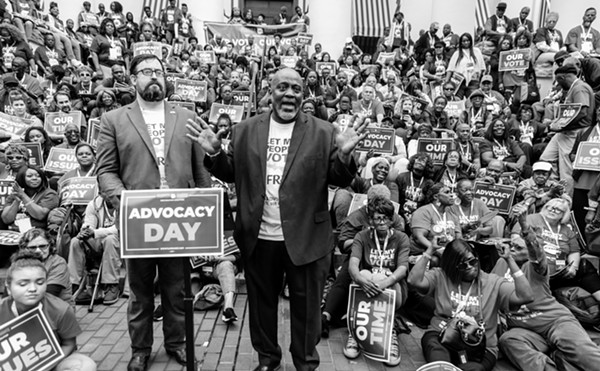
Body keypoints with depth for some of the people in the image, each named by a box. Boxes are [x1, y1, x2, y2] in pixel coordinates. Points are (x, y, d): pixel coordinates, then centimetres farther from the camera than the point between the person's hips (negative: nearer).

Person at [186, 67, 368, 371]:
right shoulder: (245, 131, 4)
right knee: (261, 302, 20)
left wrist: (344, 154, -23)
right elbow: (232, 174, 6)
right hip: (258, 238, 2)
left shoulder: (323, 132, -3)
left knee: (306, 306, 14)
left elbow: (340, 180, -4)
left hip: (306, 238, -2)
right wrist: (214, 153, -11)